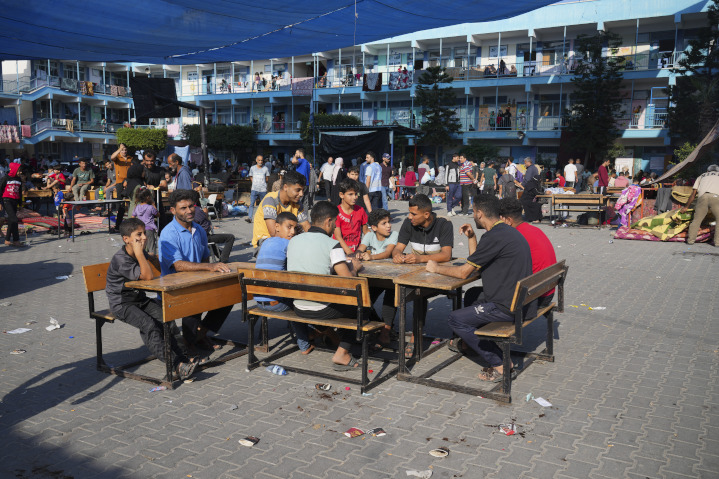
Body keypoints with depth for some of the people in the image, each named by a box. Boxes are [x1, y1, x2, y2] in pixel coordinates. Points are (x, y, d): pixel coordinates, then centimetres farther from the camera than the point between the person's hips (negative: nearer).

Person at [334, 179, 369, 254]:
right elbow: (338, 237, -11)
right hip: (341, 250, -4)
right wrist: (350, 253, -22)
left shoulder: (360, 210, 10)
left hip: (358, 249, 4)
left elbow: (365, 231, 18)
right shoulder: (336, 212, -5)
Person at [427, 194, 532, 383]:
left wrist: (436, 268, 0)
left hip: (510, 307, -10)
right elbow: (477, 264, 21)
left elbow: (464, 272, -15)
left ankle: (500, 365, -1)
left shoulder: (495, 237, -19)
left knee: (455, 319, -2)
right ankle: (467, 340, 37)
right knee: (473, 295, 29)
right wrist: (471, 238, 15)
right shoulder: (507, 231, 13)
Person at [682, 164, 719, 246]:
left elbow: (693, 194, 28)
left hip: (702, 197, 2)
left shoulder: (702, 176, 34)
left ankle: (690, 239, 5)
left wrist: (686, 207, 33)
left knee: (697, 219, 8)